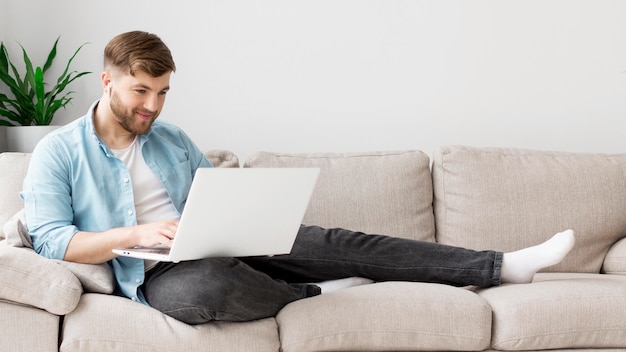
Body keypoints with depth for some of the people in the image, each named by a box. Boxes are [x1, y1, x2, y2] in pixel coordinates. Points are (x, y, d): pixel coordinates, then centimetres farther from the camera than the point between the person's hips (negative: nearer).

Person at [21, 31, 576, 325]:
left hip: (218, 248, 5)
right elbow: (50, 239, -11)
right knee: (210, 283, -42)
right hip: (159, 274, -5)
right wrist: (136, 233, -23)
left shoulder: (171, 139, 17)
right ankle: (314, 296, -11)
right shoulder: (58, 153, 0)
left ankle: (502, 267, -16)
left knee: (326, 240, -13)